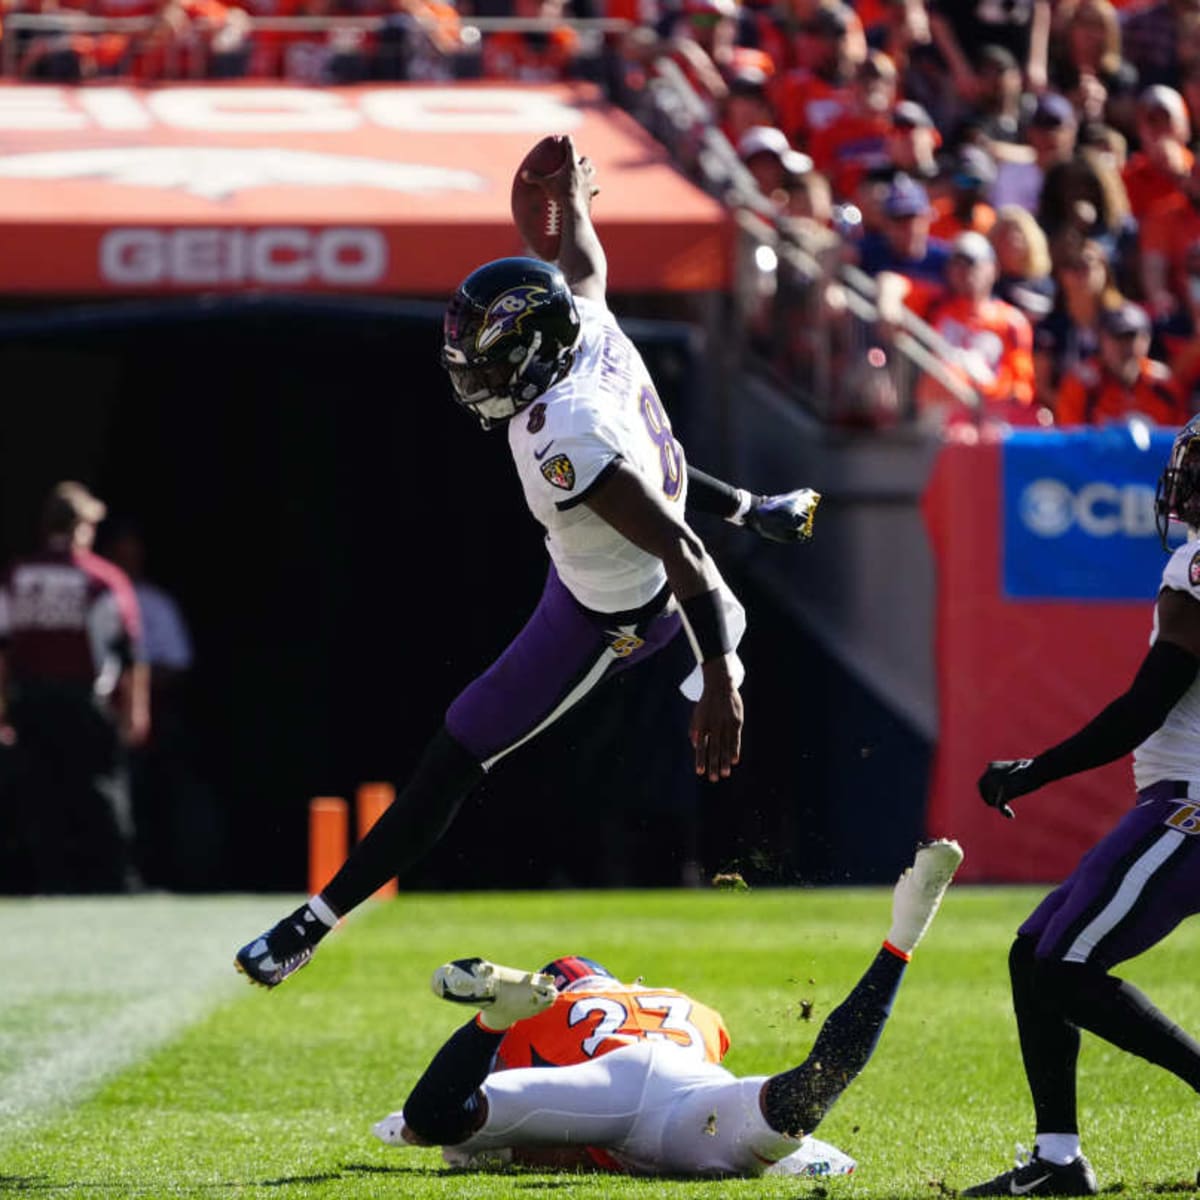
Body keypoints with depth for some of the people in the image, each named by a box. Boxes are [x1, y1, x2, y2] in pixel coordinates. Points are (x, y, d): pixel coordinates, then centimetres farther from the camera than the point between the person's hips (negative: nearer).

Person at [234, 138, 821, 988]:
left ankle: (319, 920, 4)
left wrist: (720, 683, -40)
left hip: (605, 621, -8)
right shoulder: (591, 327, -22)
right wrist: (572, 202, 21)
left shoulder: (568, 442, -43)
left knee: (456, 758, -2)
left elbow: (680, 556, -41)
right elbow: (585, 270, 3)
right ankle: (757, 514, 70)